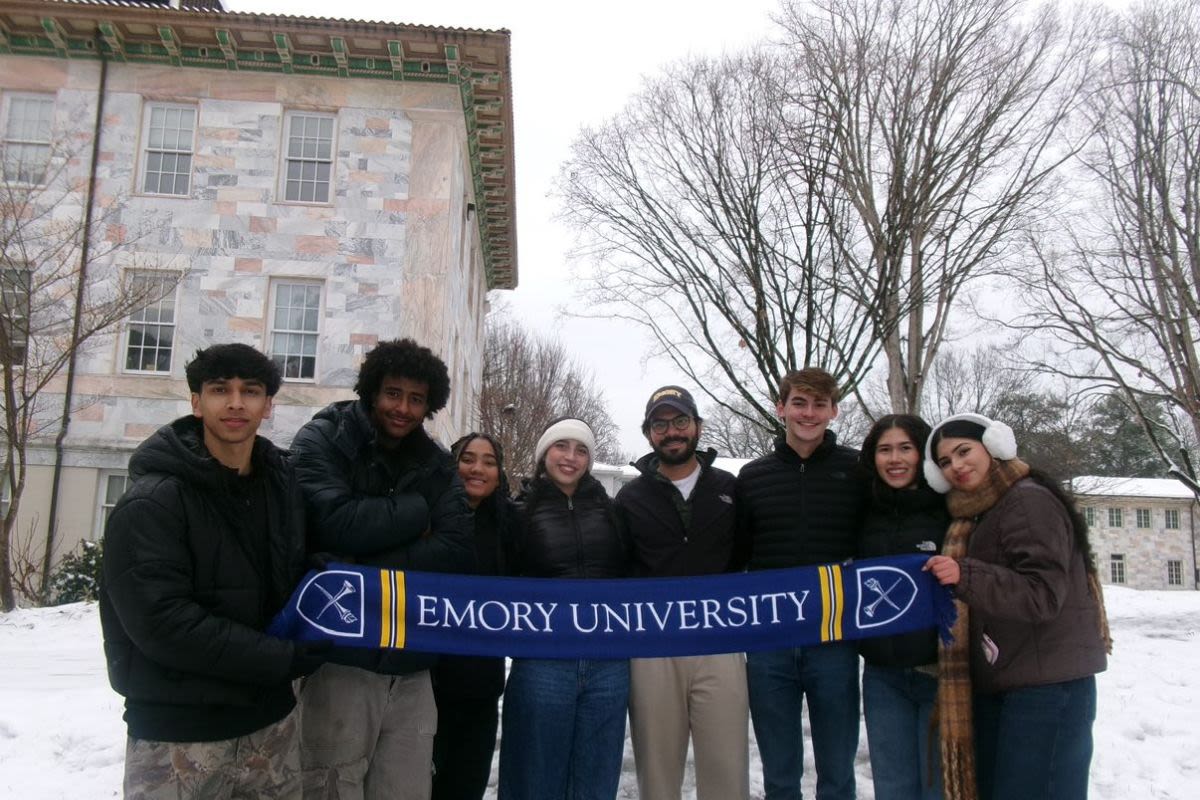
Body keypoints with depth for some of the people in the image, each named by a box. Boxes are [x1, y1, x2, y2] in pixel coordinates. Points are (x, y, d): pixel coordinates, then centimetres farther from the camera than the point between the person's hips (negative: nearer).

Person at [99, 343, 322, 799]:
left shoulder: (282, 484, 5)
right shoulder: (153, 503, -13)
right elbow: (159, 619, -21)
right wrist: (281, 659, -18)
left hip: (271, 720, 6)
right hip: (178, 734, -5)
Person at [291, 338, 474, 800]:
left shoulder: (438, 466, 11)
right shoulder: (322, 442, 0)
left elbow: (458, 552, -3)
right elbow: (337, 524, -18)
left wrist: (366, 573, -14)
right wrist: (417, 512, -4)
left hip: (412, 671, 4)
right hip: (340, 661, -4)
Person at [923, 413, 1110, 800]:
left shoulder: (1029, 501, -12)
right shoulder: (971, 514, 17)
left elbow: (1043, 594, -22)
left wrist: (965, 577, -32)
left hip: (1048, 684, -9)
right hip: (995, 684, 10)